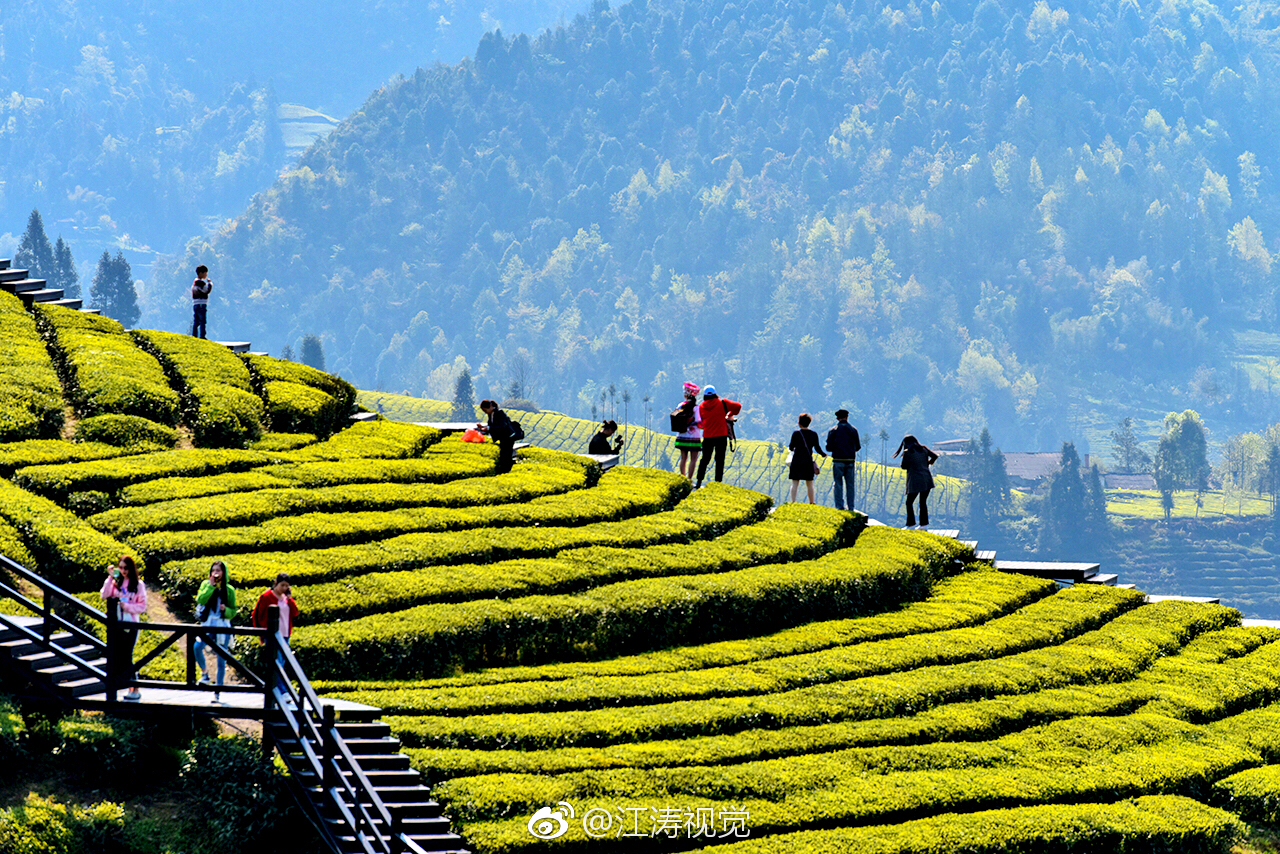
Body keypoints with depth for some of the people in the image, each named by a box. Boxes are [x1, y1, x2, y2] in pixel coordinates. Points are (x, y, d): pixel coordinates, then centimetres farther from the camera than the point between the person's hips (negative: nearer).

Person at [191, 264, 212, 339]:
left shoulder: (194, 282, 17)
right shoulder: (200, 282, -14)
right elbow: (207, 290, -18)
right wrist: (209, 283, -5)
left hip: (195, 304, 10)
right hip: (201, 305, -9)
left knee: (195, 321, 10)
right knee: (202, 321, -8)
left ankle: (194, 335, 10)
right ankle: (202, 336, -10)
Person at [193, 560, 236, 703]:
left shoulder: (229, 590, 5)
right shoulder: (206, 584, 7)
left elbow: (233, 611, 8)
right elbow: (200, 600, -10)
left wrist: (225, 610, -12)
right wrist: (211, 586, -14)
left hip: (223, 626, 0)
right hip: (208, 624, 0)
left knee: (221, 660, 1)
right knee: (197, 647, -27)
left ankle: (218, 691, 11)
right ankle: (205, 674, -3)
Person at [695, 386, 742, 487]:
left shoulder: (701, 406, 3)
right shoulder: (722, 403, -5)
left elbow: (701, 421, 9)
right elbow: (738, 406, -5)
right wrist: (730, 415, 10)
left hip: (707, 437, 3)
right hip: (721, 436, -3)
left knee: (705, 460, 13)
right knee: (720, 460, 2)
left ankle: (699, 482, 11)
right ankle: (718, 482, -2)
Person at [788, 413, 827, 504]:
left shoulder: (796, 434, -6)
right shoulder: (814, 434, 1)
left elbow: (791, 448, -1)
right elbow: (817, 448, 5)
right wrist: (824, 454, 25)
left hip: (796, 461, -2)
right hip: (808, 462, 2)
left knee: (795, 483, 0)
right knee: (810, 484, 11)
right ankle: (812, 503, 18)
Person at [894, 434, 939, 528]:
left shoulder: (907, 452, -8)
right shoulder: (923, 449, 5)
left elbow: (904, 466, -1)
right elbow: (935, 456, 5)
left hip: (915, 481, -5)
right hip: (927, 480, 5)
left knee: (909, 502, 6)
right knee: (923, 502, 14)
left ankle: (911, 524, 0)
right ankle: (924, 523, 12)